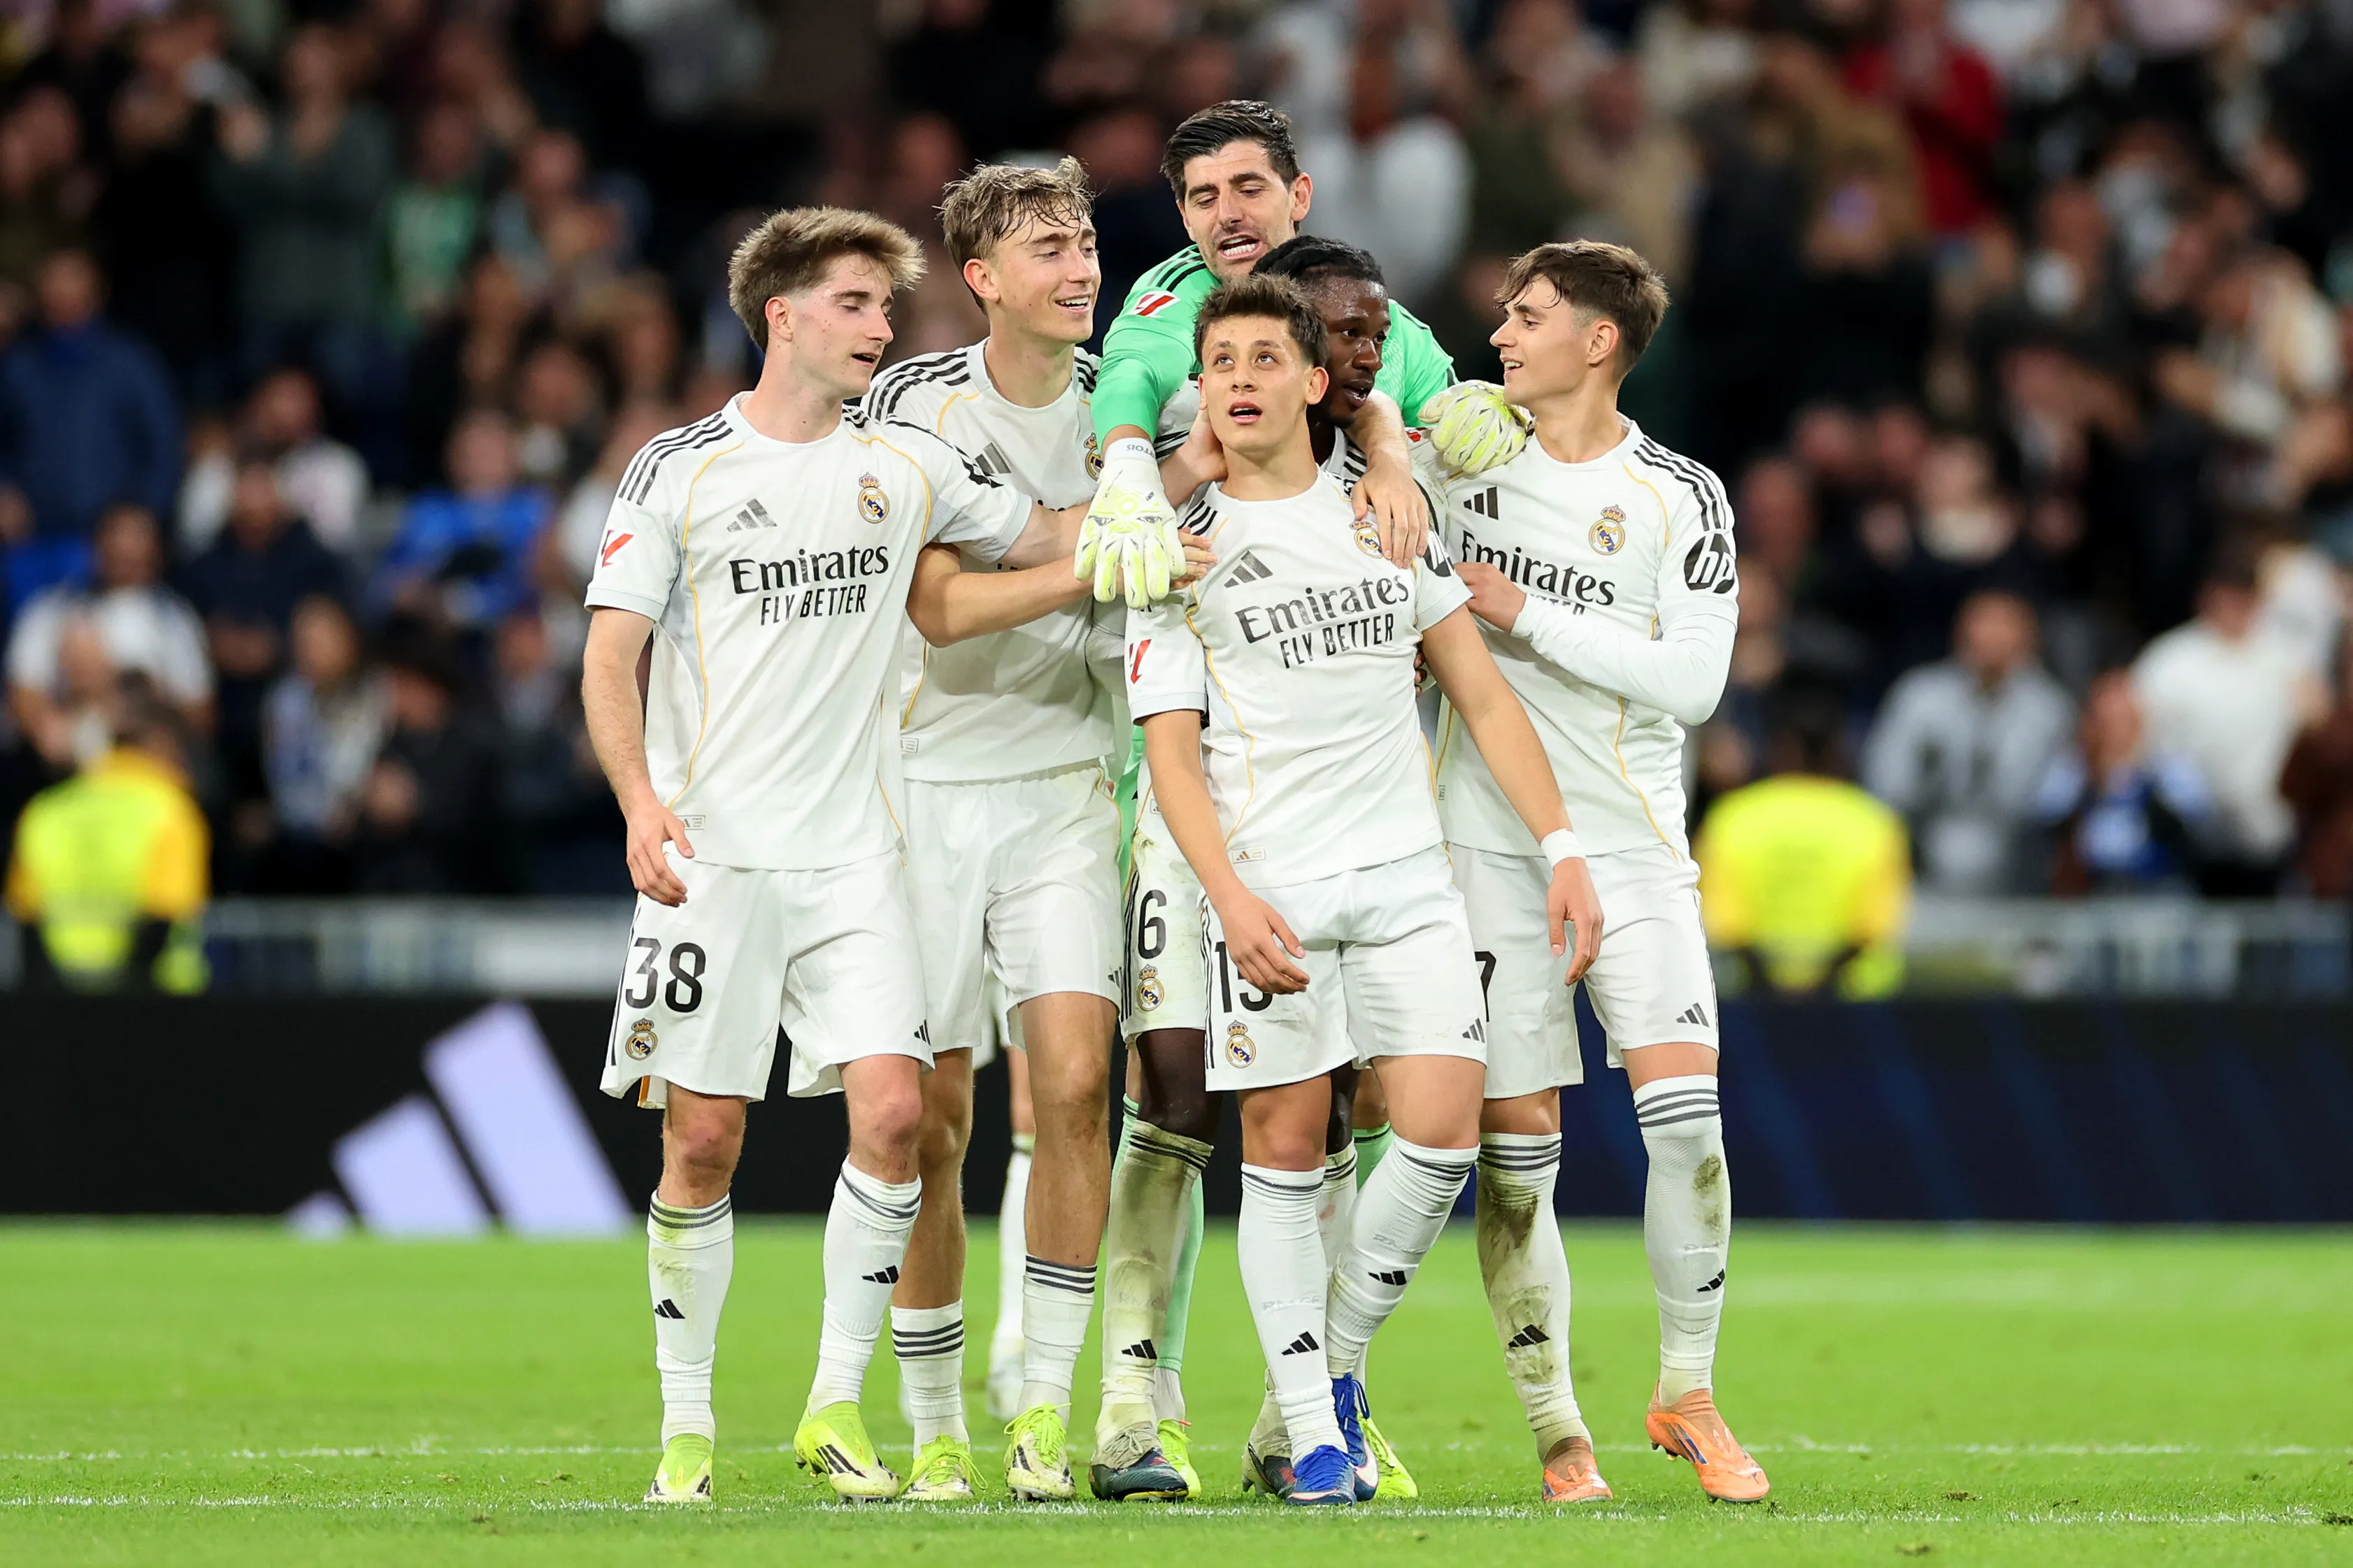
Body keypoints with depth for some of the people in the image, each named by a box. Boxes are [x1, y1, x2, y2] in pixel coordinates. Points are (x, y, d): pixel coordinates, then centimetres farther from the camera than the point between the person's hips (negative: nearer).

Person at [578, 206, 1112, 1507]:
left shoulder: (904, 466, 10)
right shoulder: (681, 470, 0)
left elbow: (1047, 542, 20)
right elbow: (610, 659, -2)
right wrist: (642, 803, -17)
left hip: (851, 854, 3)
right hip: (713, 858, -3)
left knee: (894, 1107, -12)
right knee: (704, 1140, -3)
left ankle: (837, 1405, -2)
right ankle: (687, 1424, 10)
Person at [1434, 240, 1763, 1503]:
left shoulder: (1678, 498, -2)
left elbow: (1693, 682, -10)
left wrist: (1527, 615, -14)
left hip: (1629, 843, -2)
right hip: (1486, 841, 2)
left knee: (1685, 1111, -13)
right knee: (1513, 1141, -2)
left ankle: (1687, 1392, 4)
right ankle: (1554, 1427, 7)